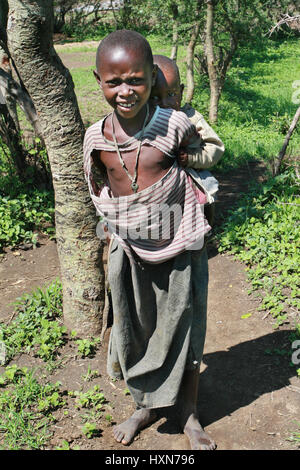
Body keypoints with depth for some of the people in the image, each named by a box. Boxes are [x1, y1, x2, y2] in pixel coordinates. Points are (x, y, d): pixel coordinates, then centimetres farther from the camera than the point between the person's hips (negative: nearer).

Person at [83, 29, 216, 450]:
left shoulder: (175, 126, -15)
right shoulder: (96, 138, -6)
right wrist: (120, 218, 4)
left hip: (179, 250, -2)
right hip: (129, 253, 3)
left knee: (183, 333, 12)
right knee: (134, 332, 17)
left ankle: (189, 415, 37)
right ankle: (146, 405, 44)